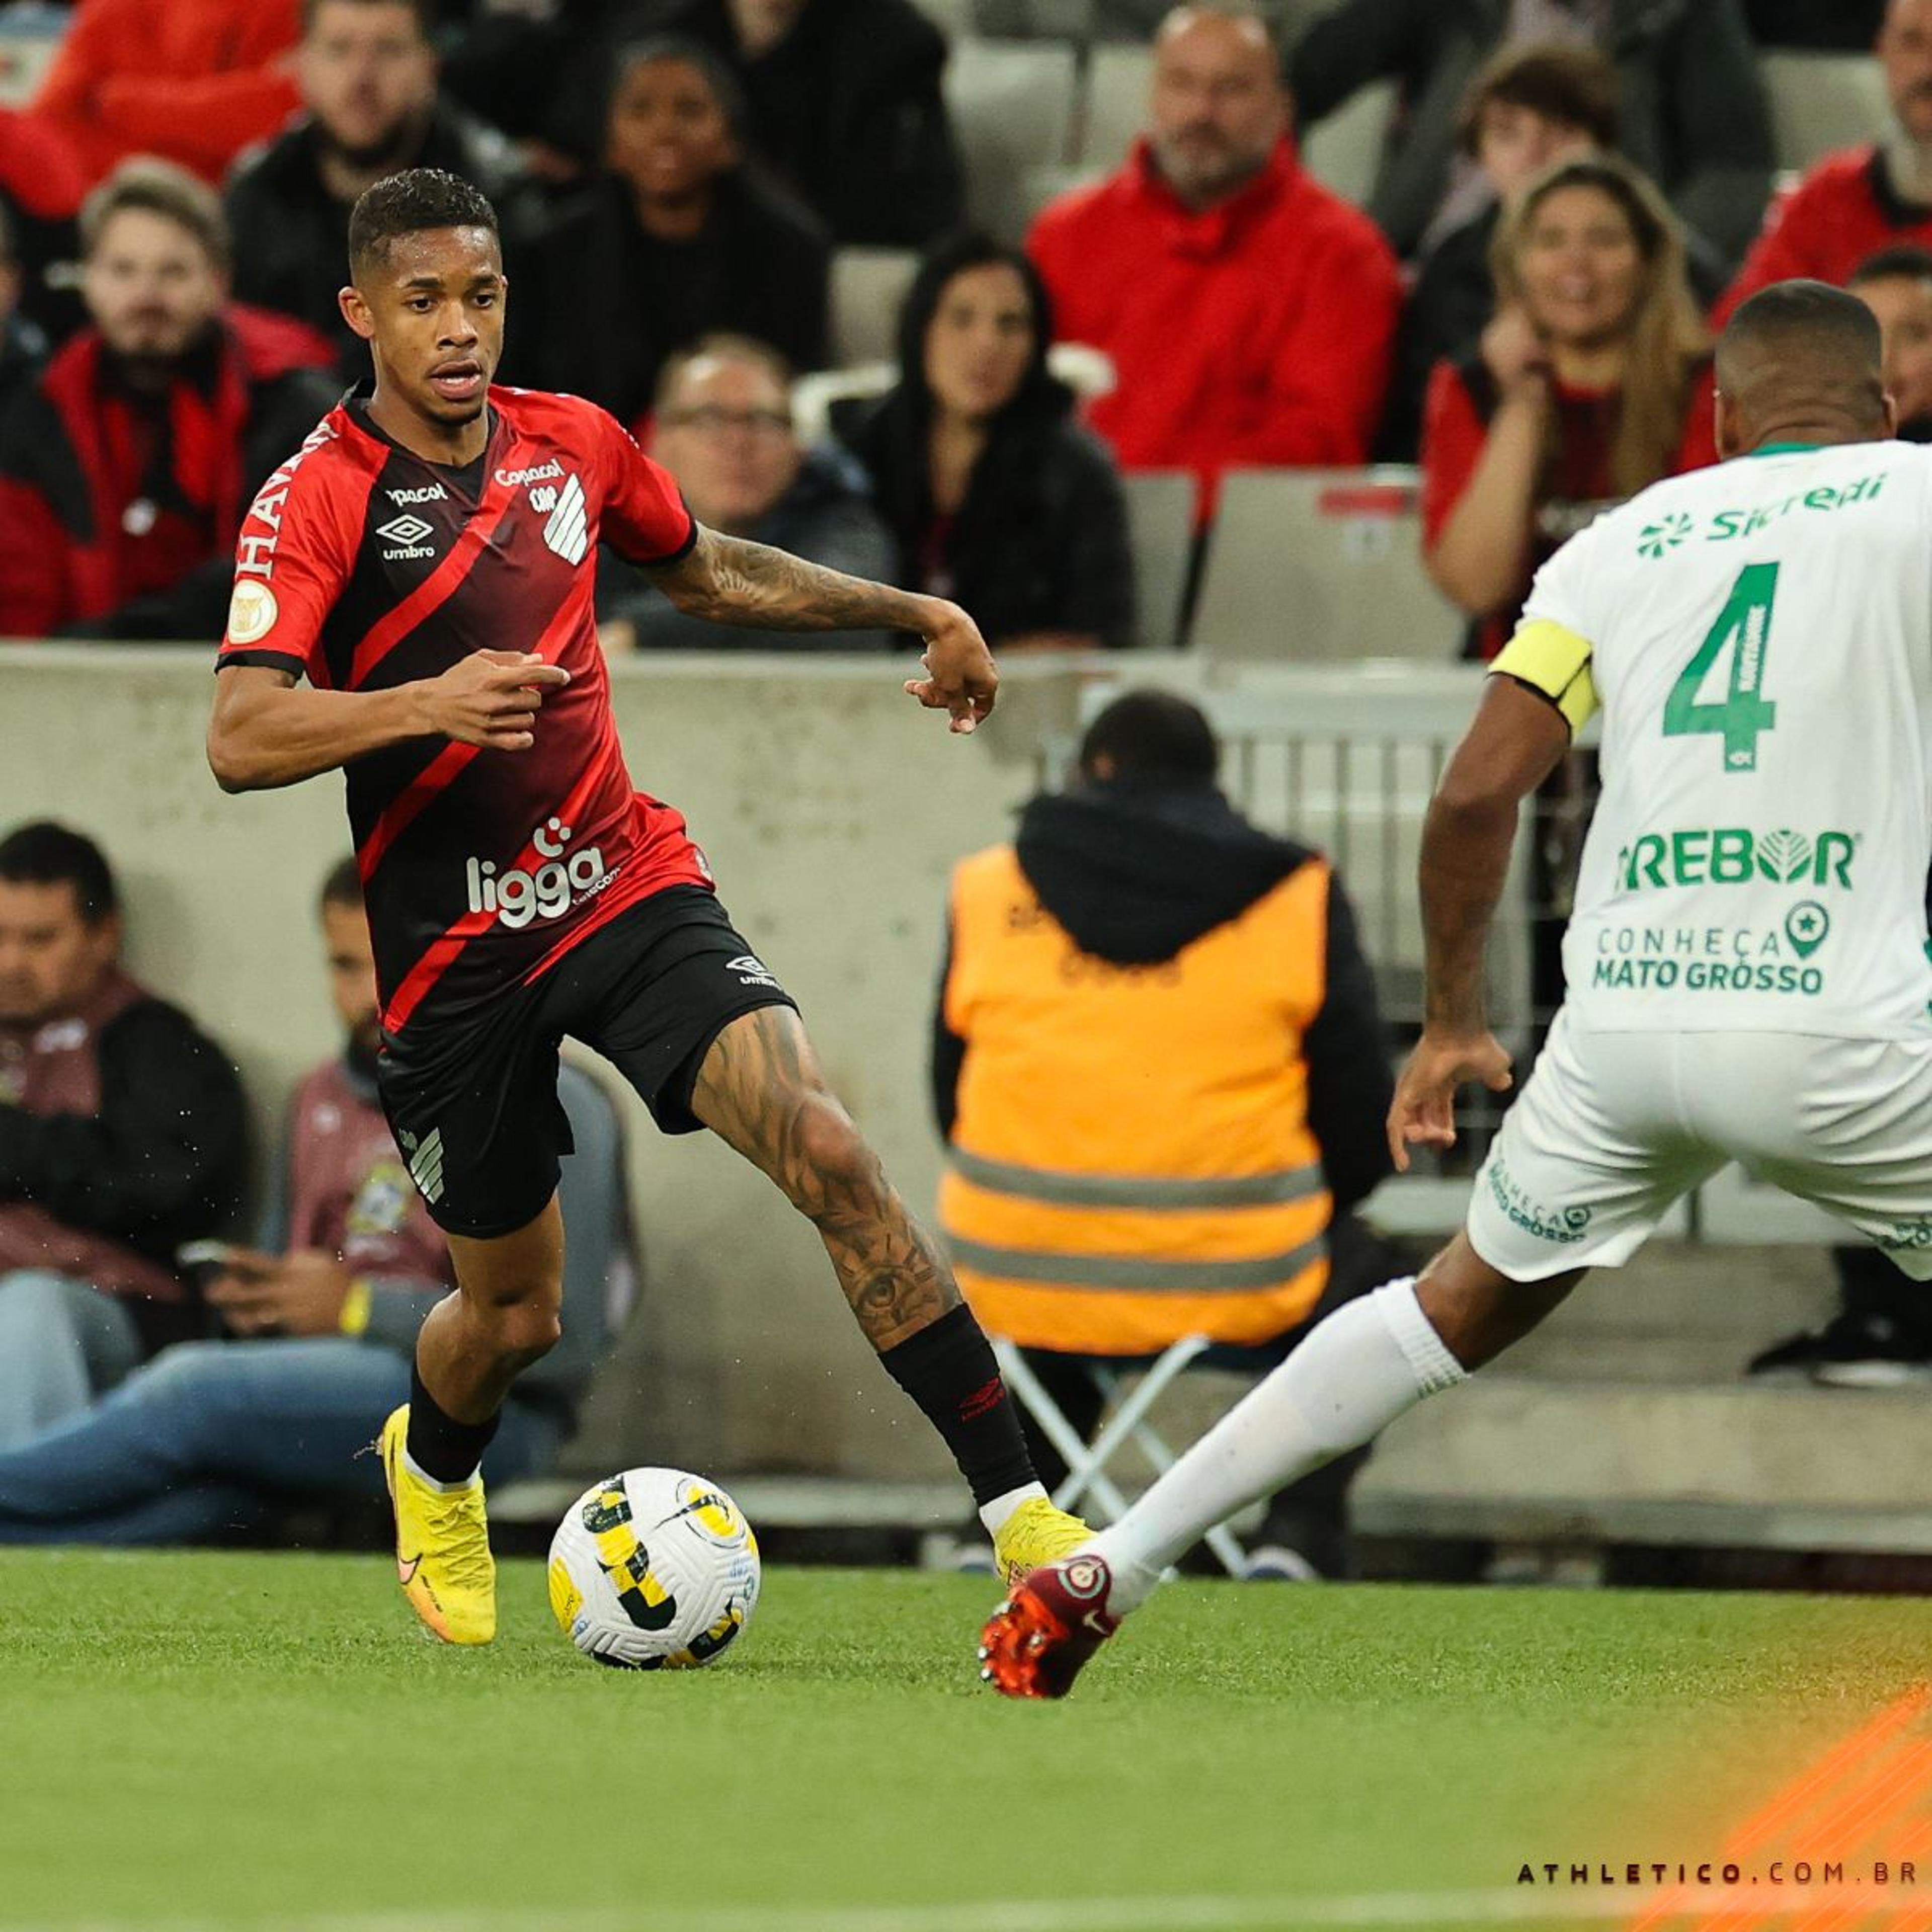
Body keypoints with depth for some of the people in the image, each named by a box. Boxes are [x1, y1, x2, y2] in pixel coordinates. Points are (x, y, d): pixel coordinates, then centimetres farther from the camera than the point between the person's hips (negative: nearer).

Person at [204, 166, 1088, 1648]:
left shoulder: (572, 443, 4)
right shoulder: (317, 499, -12)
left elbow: (709, 571, 25)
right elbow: (240, 740, -24)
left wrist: (917, 612, 24)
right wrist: (426, 705, -38)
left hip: (631, 887, 3)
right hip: (456, 952, -3)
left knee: (828, 1154, -20)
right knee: (515, 1314, 9)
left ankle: (1018, 1510, -19)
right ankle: (433, 1470, 47)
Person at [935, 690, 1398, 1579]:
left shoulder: (988, 890, 6)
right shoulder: (1298, 897, 2)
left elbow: (953, 1106, 14)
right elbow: (1363, 1130, 3)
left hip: (1018, 1277, 2)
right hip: (1234, 1289, -2)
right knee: (1350, 1259, 32)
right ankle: (1297, 1533, 16)